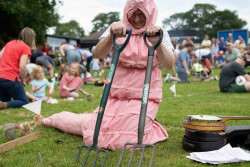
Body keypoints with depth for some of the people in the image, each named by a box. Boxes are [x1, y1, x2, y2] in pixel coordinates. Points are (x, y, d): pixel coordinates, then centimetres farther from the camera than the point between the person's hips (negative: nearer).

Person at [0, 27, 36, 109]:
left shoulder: (9, 43, 16)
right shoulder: (26, 48, -4)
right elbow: (22, 66, -15)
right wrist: (23, 80, -1)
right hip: (11, 79, -7)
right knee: (24, 102, 7)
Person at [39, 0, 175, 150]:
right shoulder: (119, 29, 1)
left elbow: (169, 64, -15)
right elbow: (98, 54, -15)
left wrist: (157, 43, -34)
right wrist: (111, 36, -34)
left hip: (145, 97, -1)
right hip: (116, 94, 1)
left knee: (124, 141, -20)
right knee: (94, 137, -5)